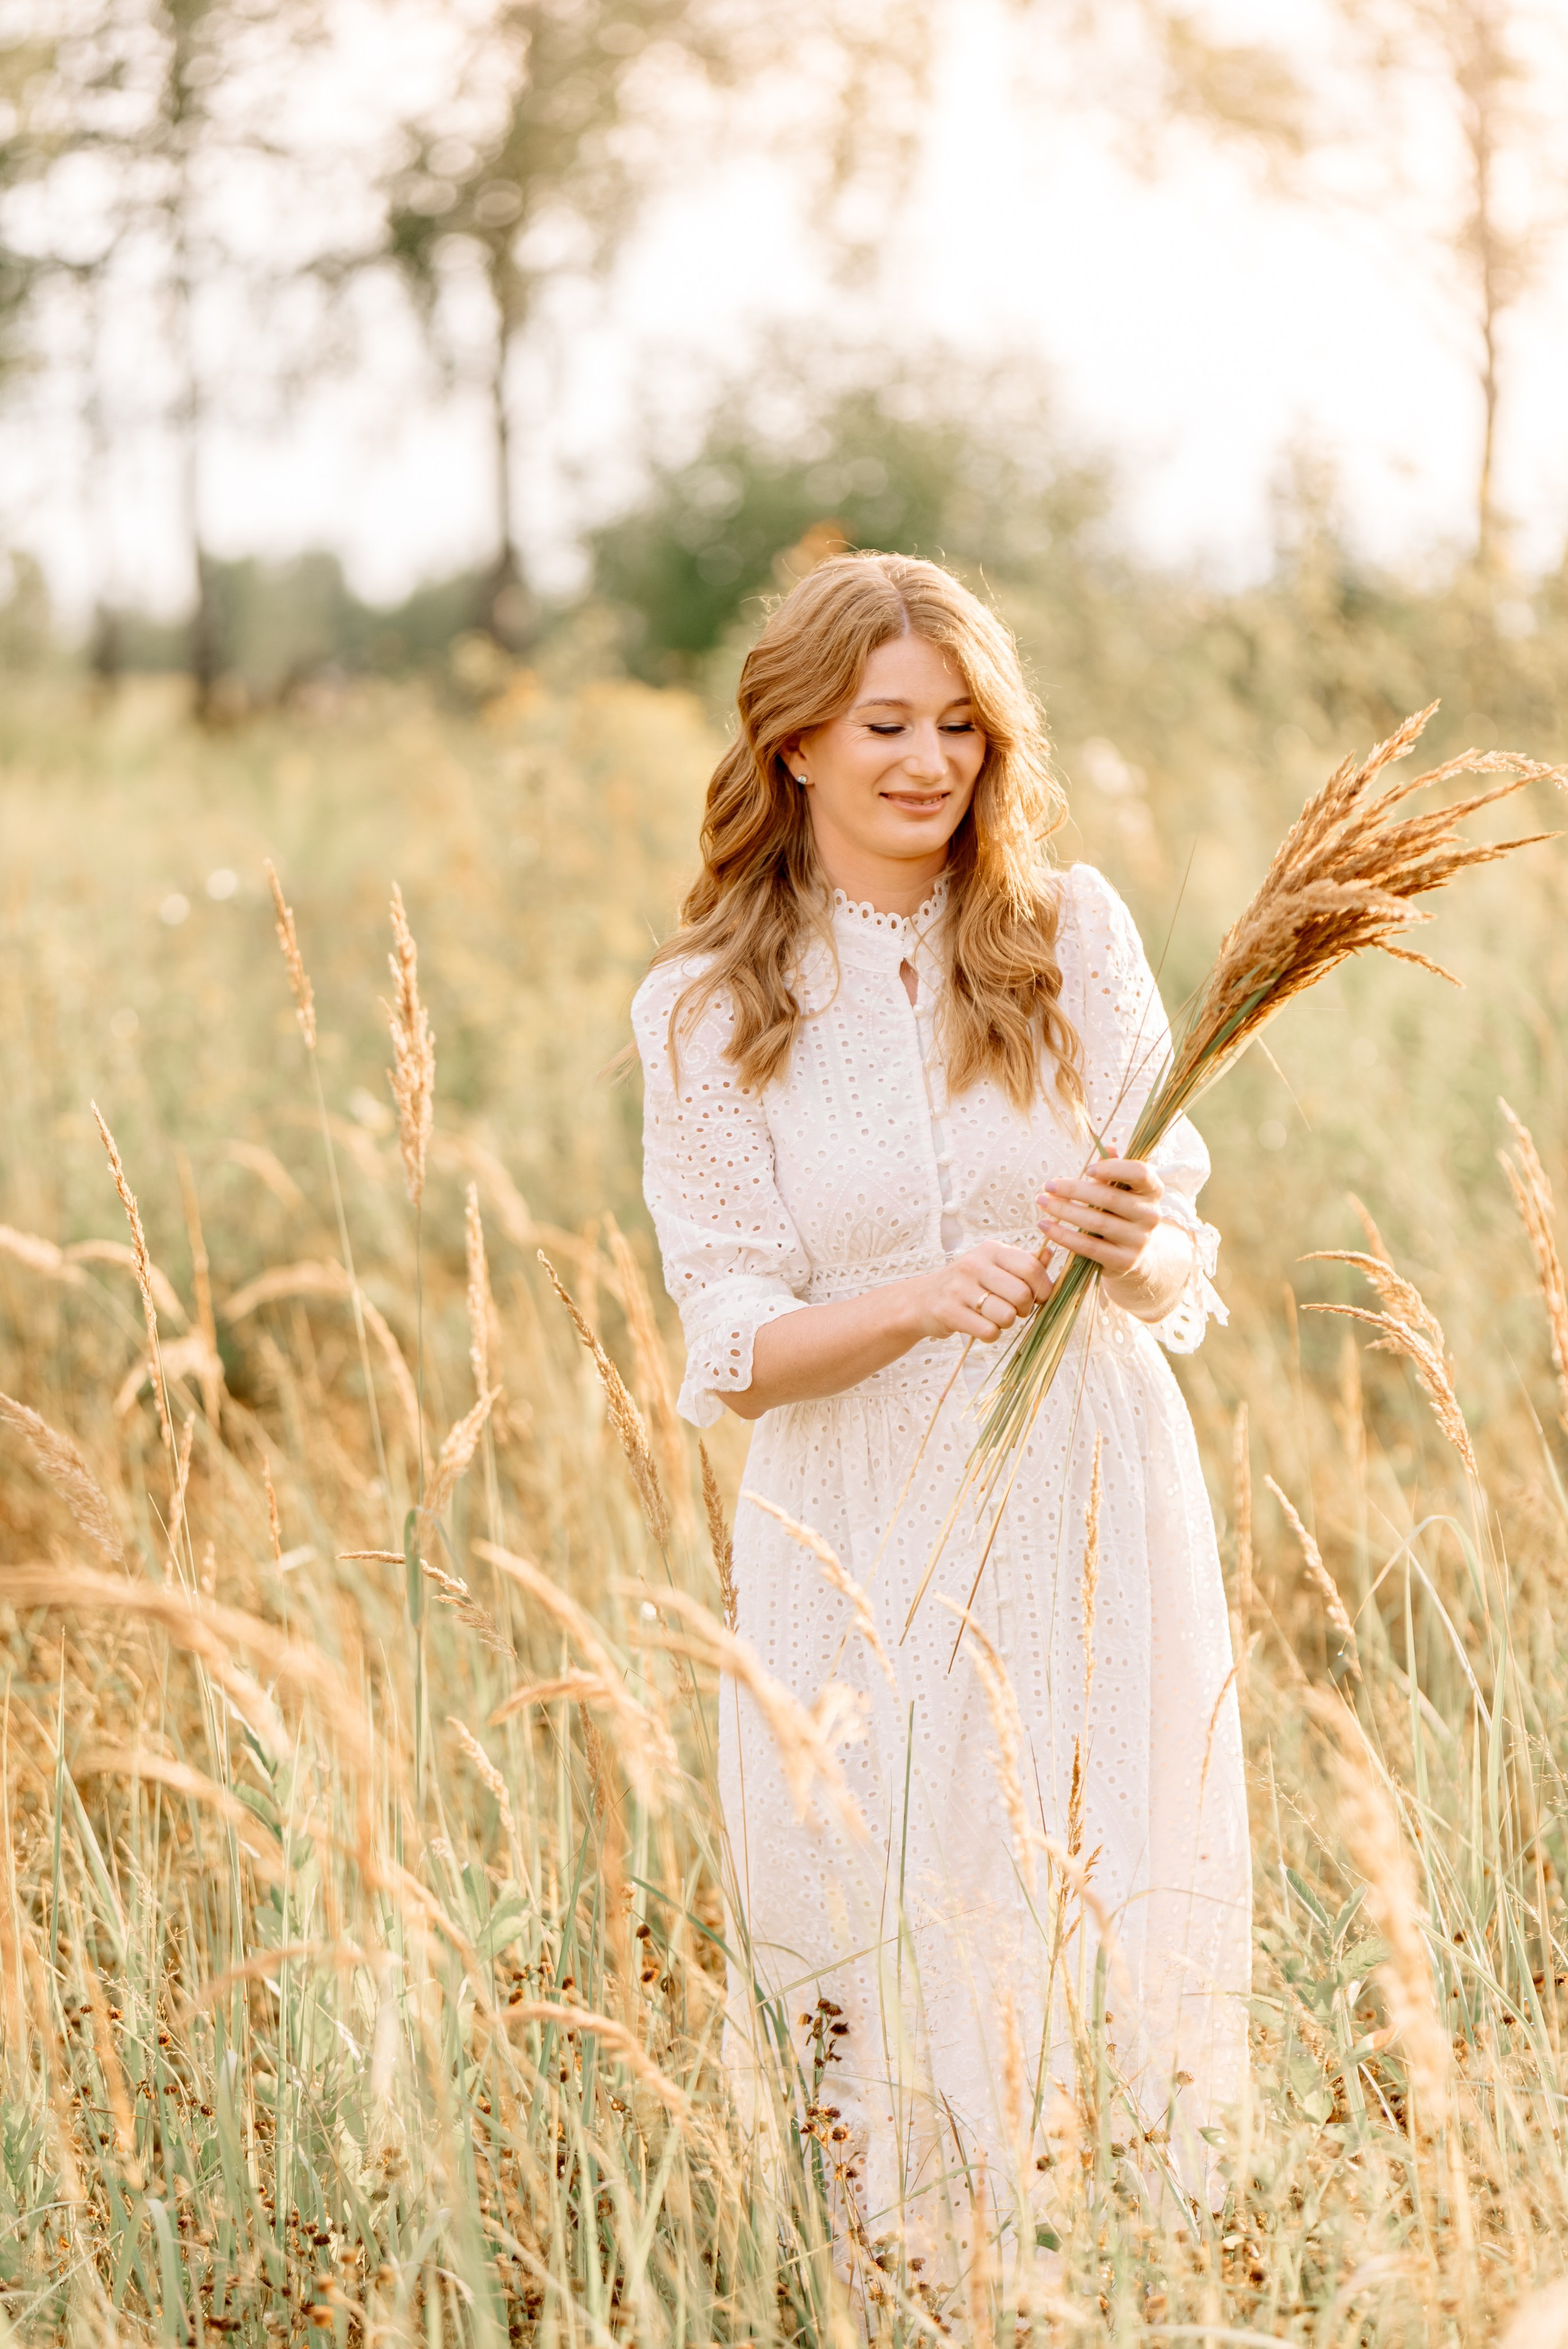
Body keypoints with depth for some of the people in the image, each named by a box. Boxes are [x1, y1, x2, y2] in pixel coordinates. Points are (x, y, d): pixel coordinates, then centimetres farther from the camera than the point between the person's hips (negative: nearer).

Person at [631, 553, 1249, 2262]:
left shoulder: (1072, 931, 2)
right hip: (867, 1542, -1)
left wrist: (1137, 1244, -21)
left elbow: (1181, 1273, 3)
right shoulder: (704, 1009, 0)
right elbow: (731, 1349, -4)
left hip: (1089, 1505, 1)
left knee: (1111, 1952, 3)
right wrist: (925, 1301, -22)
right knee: (881, 1976, 0)